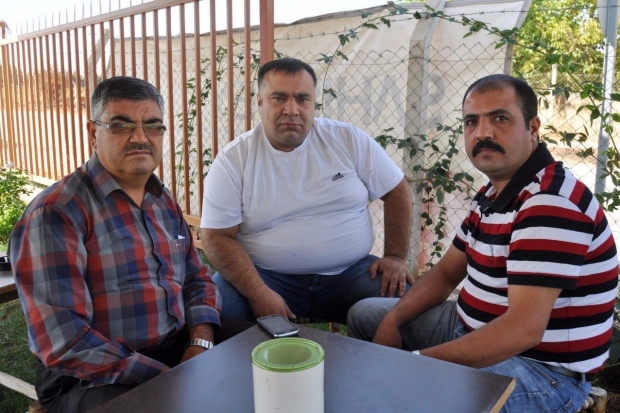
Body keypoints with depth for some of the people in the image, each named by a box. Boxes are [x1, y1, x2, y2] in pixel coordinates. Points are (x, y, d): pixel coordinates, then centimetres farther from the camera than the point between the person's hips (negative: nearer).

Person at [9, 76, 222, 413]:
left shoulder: (164, 202, 10)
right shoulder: (55, 213, -14)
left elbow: (197, 279, 15)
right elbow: (62, 342, -20)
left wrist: (201, 342, -4)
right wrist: (165, 378, -20)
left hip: (181, 355, 7)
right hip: (95, 378, -6)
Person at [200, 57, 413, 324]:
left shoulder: (348, 140, 1)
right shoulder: (234, 160, -4)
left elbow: (396, 191, 8)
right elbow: (217, 237, -8)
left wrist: (395, 256, -3)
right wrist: (259, 294, -20)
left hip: (350, 273, 2)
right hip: (267, 277, -1)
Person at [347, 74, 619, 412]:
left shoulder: (551, 204, -25)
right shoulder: (494, 192, 6)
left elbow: (524, 329, -32)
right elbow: (447, 272, 13)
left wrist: (417, 361, -29)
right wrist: (393, 320, -2)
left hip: (540, 368, -9)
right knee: (365, 315, 16)